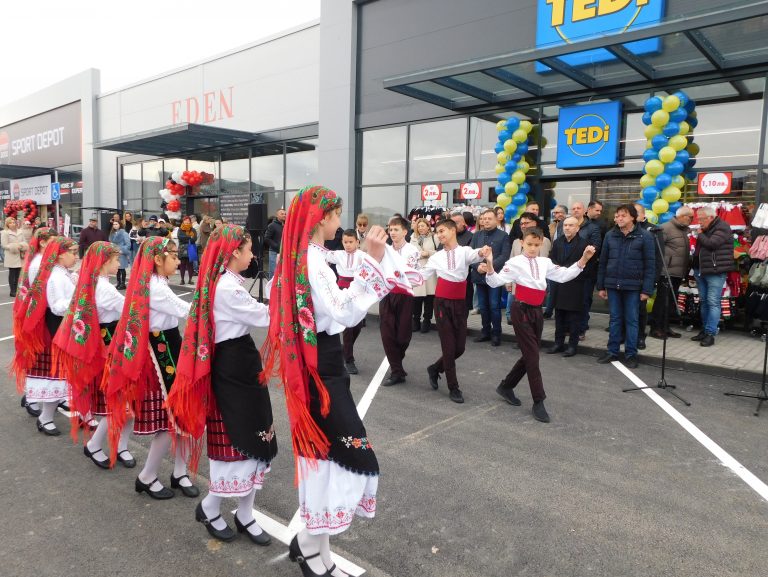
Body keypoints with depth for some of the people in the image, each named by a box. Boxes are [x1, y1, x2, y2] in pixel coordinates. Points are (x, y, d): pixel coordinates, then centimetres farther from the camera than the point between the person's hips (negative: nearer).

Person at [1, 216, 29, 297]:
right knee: (12, 274, 0)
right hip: (11, 257, -4)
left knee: (18, 274, 6)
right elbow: (4, 245, -8)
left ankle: (16, 290, 15)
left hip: (20, 257, 4)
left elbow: (25, 242, 14)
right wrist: (15, 247, -16)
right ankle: (12, 291, 4)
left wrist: (23, 246, -7)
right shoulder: (5, 233, -3)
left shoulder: (20, 232, 11)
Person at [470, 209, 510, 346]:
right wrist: (477, 266, -12)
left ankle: (496, 334, 9)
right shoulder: (477, 235, 12)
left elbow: (504, 256, -9)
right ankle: (485, 331, 23)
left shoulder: (503, 236, 0)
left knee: (494, 306, -2)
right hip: (479, 276, 4)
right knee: (483, 306, 11)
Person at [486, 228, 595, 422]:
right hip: (521, 311, -6)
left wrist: (583, 259, 0)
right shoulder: (515, 262, -9)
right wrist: (489, 265, -36)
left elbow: (564, 276, 7)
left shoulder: (545, 262, 8)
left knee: (529, 355, 13)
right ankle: (538, 402, 4)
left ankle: (506, 386, 31)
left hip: (536, 311, 7)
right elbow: (496, 281, -17)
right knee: (532, 355, -5)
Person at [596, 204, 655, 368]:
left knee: (631, 320, 6)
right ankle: (612, 351, 19)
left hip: (633, 286, -3)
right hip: (612, 284, 3)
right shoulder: (610, 235, 5)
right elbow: (603, 262, 9)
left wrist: (647, 290, -10)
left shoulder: (644, 236, -4)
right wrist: (601, 286, 6)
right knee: (615, 319, 10)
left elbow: (650, 265, -5)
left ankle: (631, 354, 15)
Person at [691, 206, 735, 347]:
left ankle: (710, 334, -9)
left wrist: (700, 235, -5)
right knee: (704, 302, 13)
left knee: (713, 302, -9)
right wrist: (695, 269, 17)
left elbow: (712, 243, -24)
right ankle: (704, 330, 21)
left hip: (715, 272, -9)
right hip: (701, 270, 9)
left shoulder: (722, 228, -9)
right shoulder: (706, 229, 17)